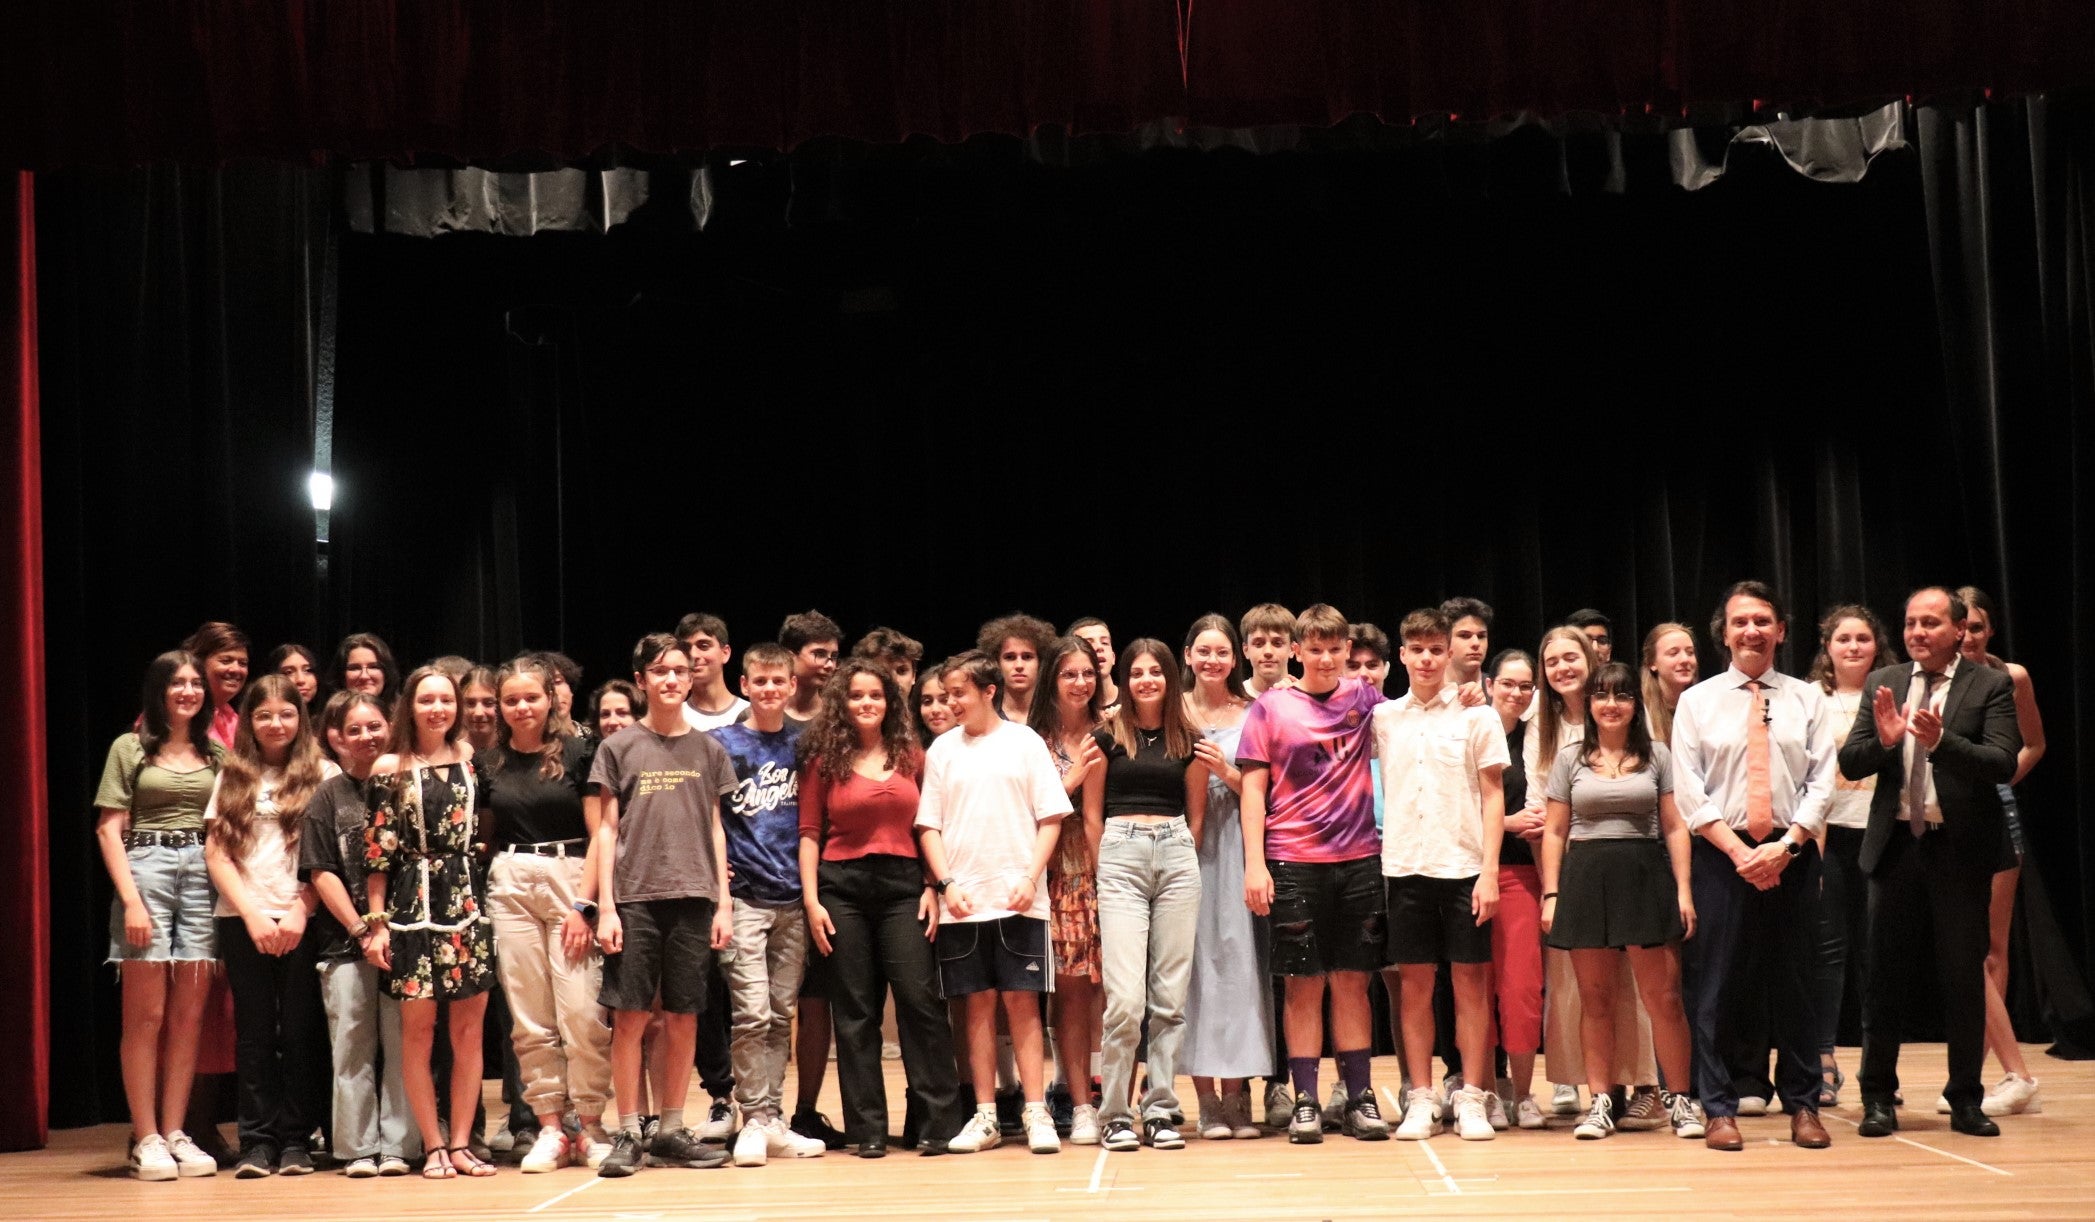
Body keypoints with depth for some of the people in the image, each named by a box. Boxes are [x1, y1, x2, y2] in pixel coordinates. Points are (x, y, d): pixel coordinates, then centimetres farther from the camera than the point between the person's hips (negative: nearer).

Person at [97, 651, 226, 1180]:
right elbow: (109, 829, -1)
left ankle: (175, 1133, 7)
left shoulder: (217, 754, 14)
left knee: (189, 1016, 2)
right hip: (145, 869, -3)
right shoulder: (130, 748, 4)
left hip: (204, 876, 3)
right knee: (146, 1013, -4)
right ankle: (145, 1140, -1)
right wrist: (131, 899, -11)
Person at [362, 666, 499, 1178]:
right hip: (413, 905, -3)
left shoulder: (471, 761, 8)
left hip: (468, 903, 3)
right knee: (418, 1028, -1)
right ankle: (433, 1146, 7)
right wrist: (376, 922, -4)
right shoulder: (390, 768, 0)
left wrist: (486, 902, 7)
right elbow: (377, 850, -1)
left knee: (469, 1028, 2)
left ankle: (461, 1142, 9)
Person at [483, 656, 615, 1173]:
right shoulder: (487, 762, 10)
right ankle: (550, 1129, 9)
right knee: (529, 1019, 3)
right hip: (509, 887, 3)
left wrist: (583, 904, -9)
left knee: (581, 1010, -9)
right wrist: (475, 900, 2)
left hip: (569, 880, -3)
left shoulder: (578, 752, 0)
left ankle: (590, 1128, 2)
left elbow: (598, 834, -2)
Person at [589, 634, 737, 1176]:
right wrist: (605, 906, -3)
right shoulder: (619, 747, 5)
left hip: (694, 900, 2)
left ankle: (671, 1132, 13)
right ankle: (627, 1134, 4)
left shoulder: (708, 750, 11)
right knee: (629, 1017, -3)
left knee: (683, 1019, 4)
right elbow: (607, 830, 4)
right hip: (634, 900, -2)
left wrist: (723, 903, 5)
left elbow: (715, 829, 12)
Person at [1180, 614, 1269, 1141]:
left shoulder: (1251, 714, 7)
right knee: (1196, 961, -3)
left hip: (1236, 846, 0)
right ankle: (1207, 1101, 0)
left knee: (1238, 959, -4)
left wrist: (1227, 772, -8)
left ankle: (1238, 1095, 2)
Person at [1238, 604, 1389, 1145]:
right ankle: (1305, 1102, 6)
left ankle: (1360, 1097, 11)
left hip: (1359, 860, 2)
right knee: (1304, 984, 1)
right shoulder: (1271, 706, 1)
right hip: (1293, 863, -2)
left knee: (1352, 980, 5)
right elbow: (1254, 788, 0)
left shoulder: (1365, 699, 8)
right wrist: (1255, 863, -8)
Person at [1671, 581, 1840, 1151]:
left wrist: (1784, 845, -12)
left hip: (1792, 852, 1)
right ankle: (1720, 1109, 4)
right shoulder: (1697, 702, 6)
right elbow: (1690, 792, -1)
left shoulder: (1808, 699, 9)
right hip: (1722, 853, -1)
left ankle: (1802, 1105, 12)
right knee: (1718, 982, -2)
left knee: (1794, 981, 5)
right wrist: (1737, 850, -12)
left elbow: (1821, 784, 2)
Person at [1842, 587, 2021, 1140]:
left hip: (1960, 848, -2)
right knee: (1885, 974, 5)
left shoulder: (1990, 686, -2)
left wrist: (1941, 740, -29)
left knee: (1964, 976, 5)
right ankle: (1878, 1098, 13)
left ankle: (1966, 1100, 15)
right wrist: (1882, 739, -18)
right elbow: (1850, 764, 3)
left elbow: (2003, 764, -15)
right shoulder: (1882, 684, 7)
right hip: (1895, 845, 2)